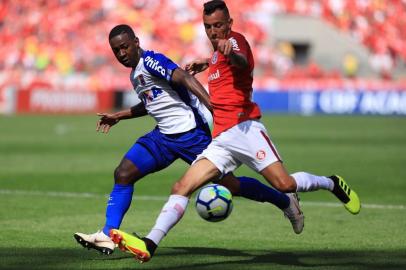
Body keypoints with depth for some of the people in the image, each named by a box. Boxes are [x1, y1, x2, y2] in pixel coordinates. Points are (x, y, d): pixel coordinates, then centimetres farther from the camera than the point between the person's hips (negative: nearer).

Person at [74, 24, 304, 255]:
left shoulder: (150, 60, -13)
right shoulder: (136, 73, 16)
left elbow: (184, 78, -27)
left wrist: (212, 106, -40)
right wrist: (118, 116, 36)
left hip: (190, 132, -9)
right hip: (164, 135, 9)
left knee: (229, 184, -5)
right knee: (123, 175, -5)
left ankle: (286, 202, 14)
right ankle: (108, 236, -5)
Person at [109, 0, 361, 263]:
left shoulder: (235, 39, -2)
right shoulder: (217, 51, 23)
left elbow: (243, 62, -29)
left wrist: (231, 53, -51)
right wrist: (207, 64, 44)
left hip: (244, 129, -8)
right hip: (220, 140, 8)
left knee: (285, 184, -19)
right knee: (182, 187, -8)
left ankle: (332, 183, 9)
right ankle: (150, 244, -18)